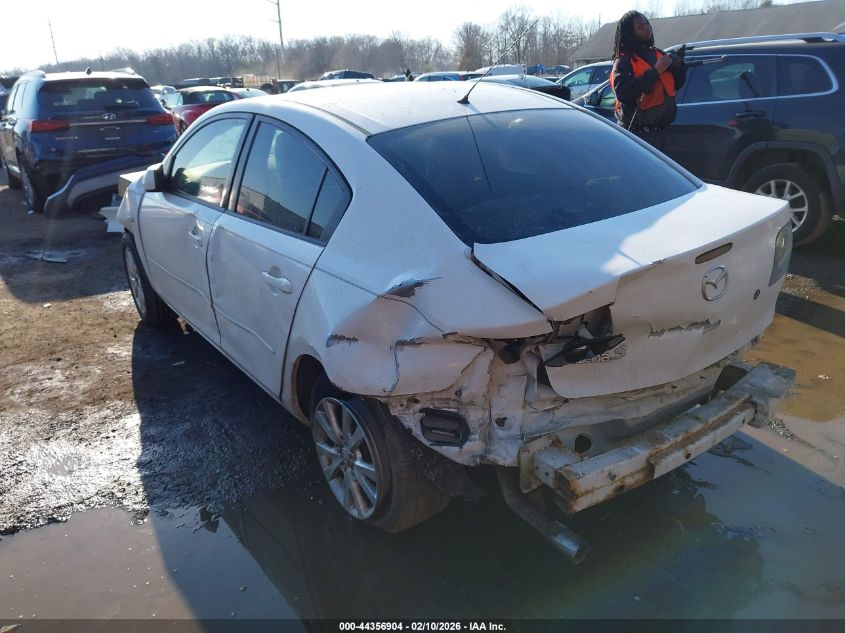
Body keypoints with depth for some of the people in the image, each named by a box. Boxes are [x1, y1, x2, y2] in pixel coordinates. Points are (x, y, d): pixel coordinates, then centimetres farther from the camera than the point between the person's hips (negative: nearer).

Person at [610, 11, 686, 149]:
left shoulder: (658, 54, 13)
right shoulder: (623, 61, -8)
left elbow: (676, 85, 18)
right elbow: (622, 93, -25)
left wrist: (679, 65, -3)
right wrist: (655, 71, -22)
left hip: (660, 131, 7)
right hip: (636, 133, -7)